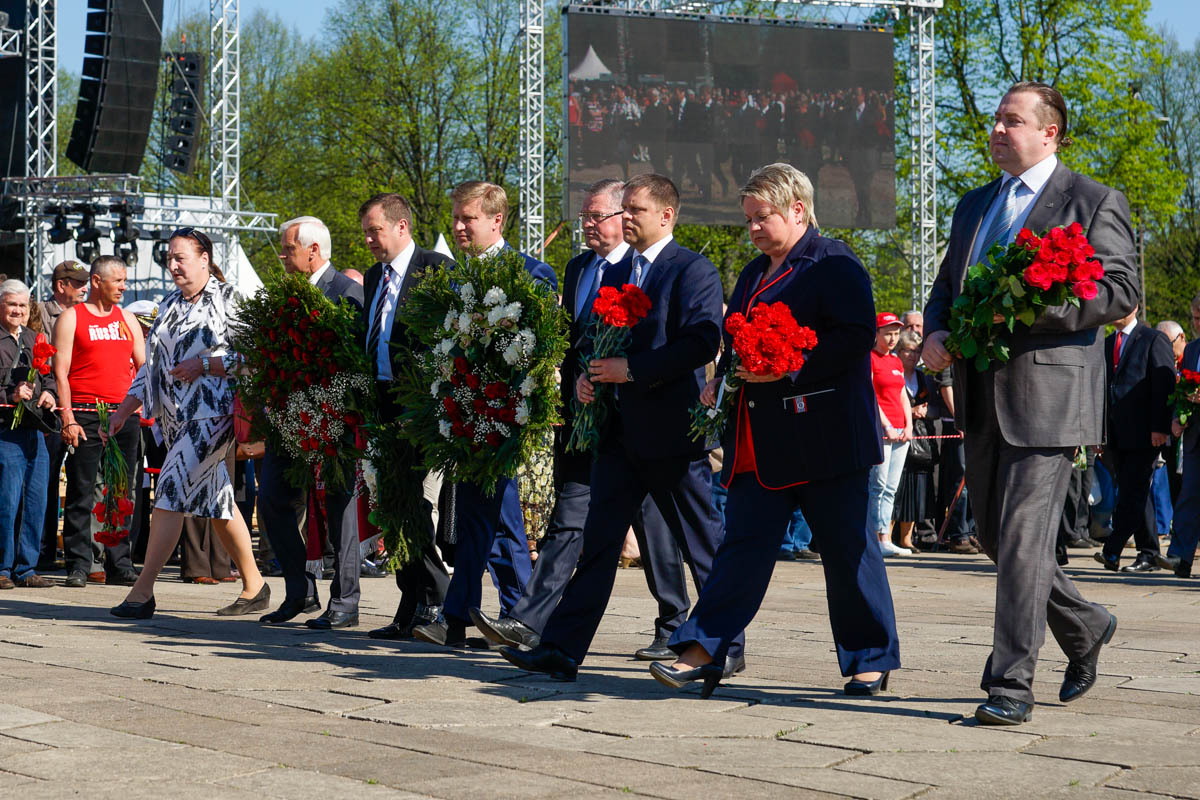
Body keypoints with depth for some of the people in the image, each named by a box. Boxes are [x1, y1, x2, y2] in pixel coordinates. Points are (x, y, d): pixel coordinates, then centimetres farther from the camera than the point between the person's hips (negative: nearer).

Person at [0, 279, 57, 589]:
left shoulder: (33, 339, 17)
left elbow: (48, 375, 24)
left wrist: (48, 392, 4)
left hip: (35, 429, 6)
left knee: (36, 501, 6)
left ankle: (26, 569, 14)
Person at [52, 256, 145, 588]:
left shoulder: (127, 318, 17)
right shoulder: (71, 318, 3)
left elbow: (144, 367, 19)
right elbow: (60, 372, -4)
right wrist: (67, 418, -13)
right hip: (86, 415, -4)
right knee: (81, 494, -4)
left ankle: (119, 566, 9)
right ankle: (78, 567, -1)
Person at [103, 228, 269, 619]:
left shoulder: (229, 300, -4)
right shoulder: (169, 306, 18)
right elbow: (152, 366, 19)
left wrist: (205, 365, -16)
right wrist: (123, 411, 11)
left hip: (213, 411, -8)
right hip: (177, 416, 8)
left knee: (170, 492, -15)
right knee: (216, 500, 10)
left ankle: (142, 592, -14)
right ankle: (254, 586, 19)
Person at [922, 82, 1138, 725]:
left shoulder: (1093, 203, -1)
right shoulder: (975, 205, 20)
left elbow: (1121, 292, -9)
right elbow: (946, 284, 25)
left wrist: (1032, 308, -19)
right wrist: (935, 335, 3)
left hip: (1047, 393, -7)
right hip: (981, 395, 8)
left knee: (1023, 536, -12)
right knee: (993, 535, 13)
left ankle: (1010, 685, -8)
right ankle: (1084, 627, 34)